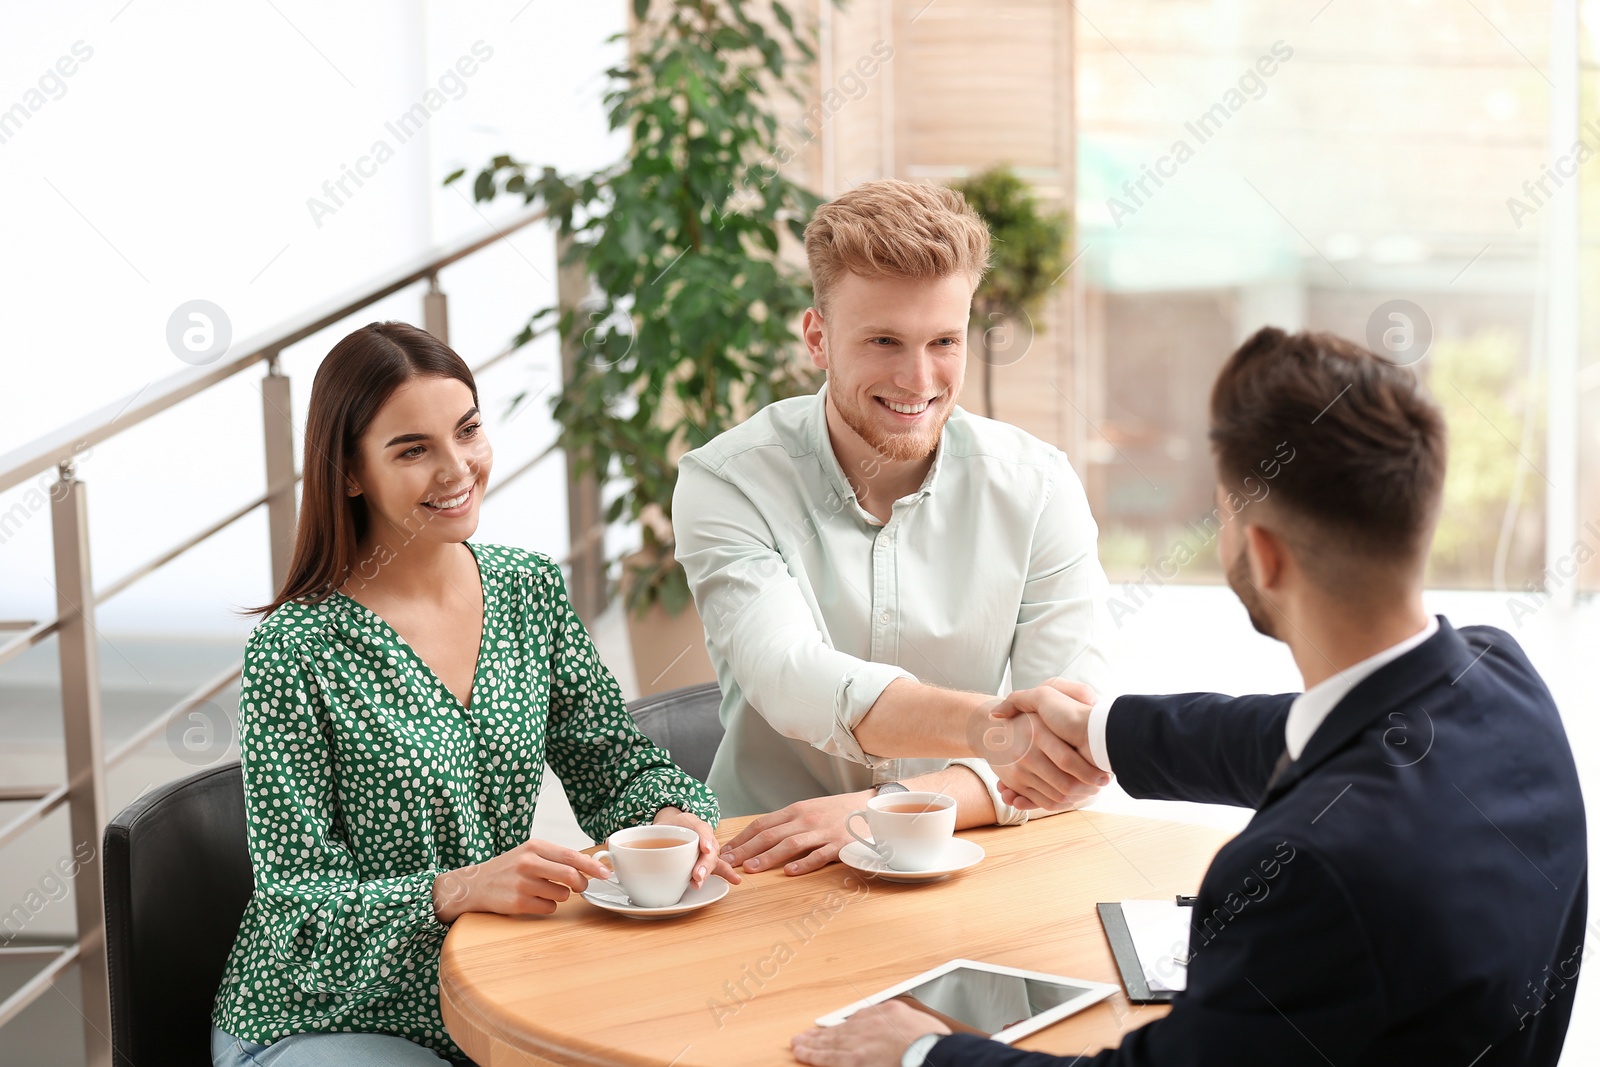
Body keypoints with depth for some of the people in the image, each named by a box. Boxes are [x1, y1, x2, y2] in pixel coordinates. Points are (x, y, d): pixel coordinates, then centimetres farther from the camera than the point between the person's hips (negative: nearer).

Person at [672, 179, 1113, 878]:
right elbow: (792, 683, -25)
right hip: (768, 875, -1)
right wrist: (988, 725, -43)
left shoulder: (1035, 486, -2)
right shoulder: (726, 483, -9)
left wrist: (895, 805, -24)